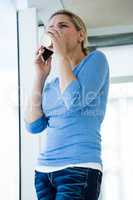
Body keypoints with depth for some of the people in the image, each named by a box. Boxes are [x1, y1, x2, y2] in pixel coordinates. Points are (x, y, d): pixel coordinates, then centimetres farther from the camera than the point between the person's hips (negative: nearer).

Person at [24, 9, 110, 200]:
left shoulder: (96, 59, 2)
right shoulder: (52, 83, 17)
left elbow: (75, 101, -15)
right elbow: (33, 126, 7)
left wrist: (61, 55, -6)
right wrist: (40, 75, 7)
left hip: (80, 169, -6)